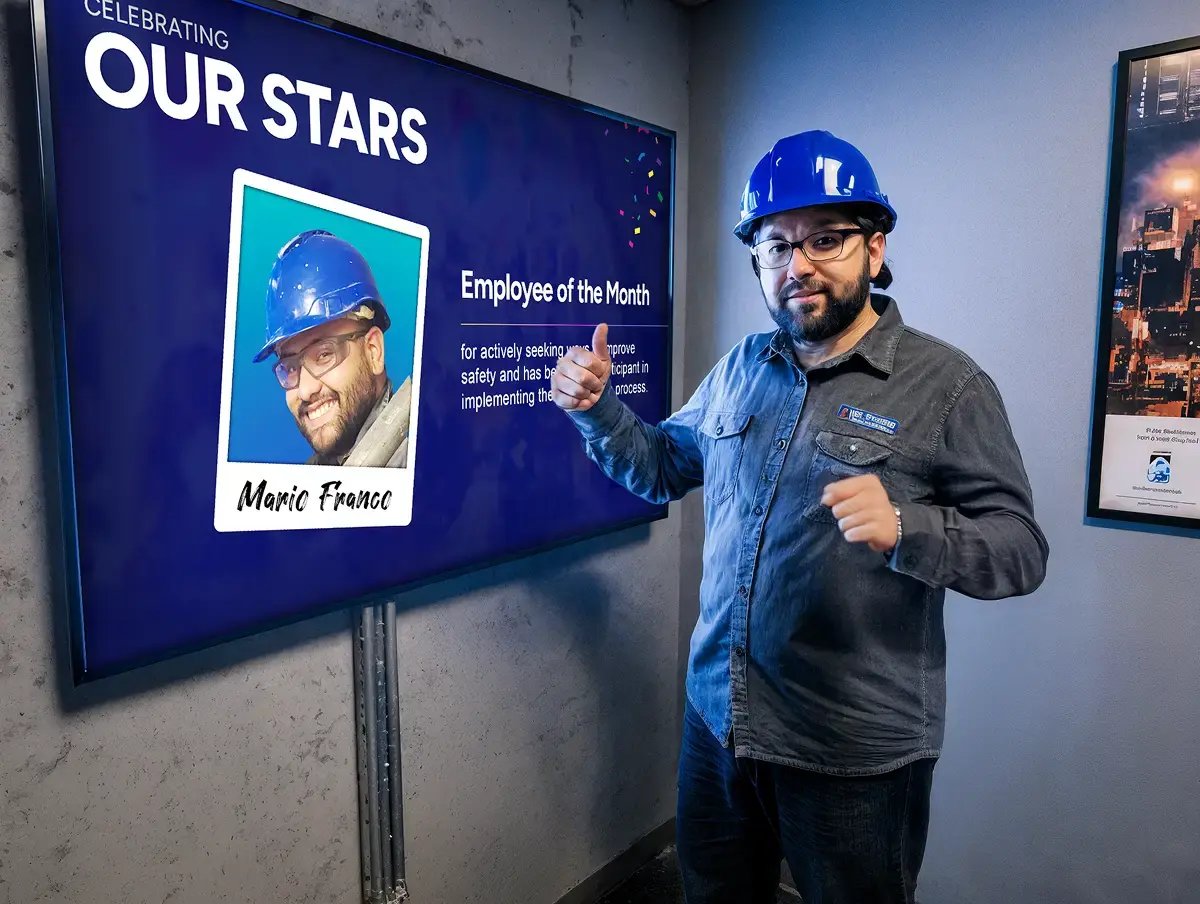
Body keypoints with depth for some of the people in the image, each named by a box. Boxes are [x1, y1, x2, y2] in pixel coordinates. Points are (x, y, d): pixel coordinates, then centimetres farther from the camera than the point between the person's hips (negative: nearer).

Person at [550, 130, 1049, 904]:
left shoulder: (947, 384, -13)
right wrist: (596, 407, -2)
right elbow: (664, 467, 15)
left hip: (856, 753, -4)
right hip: (717, 720, 5)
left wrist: (904, 528, -32)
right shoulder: (739, 369, 4)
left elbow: (1021, 550, -13)